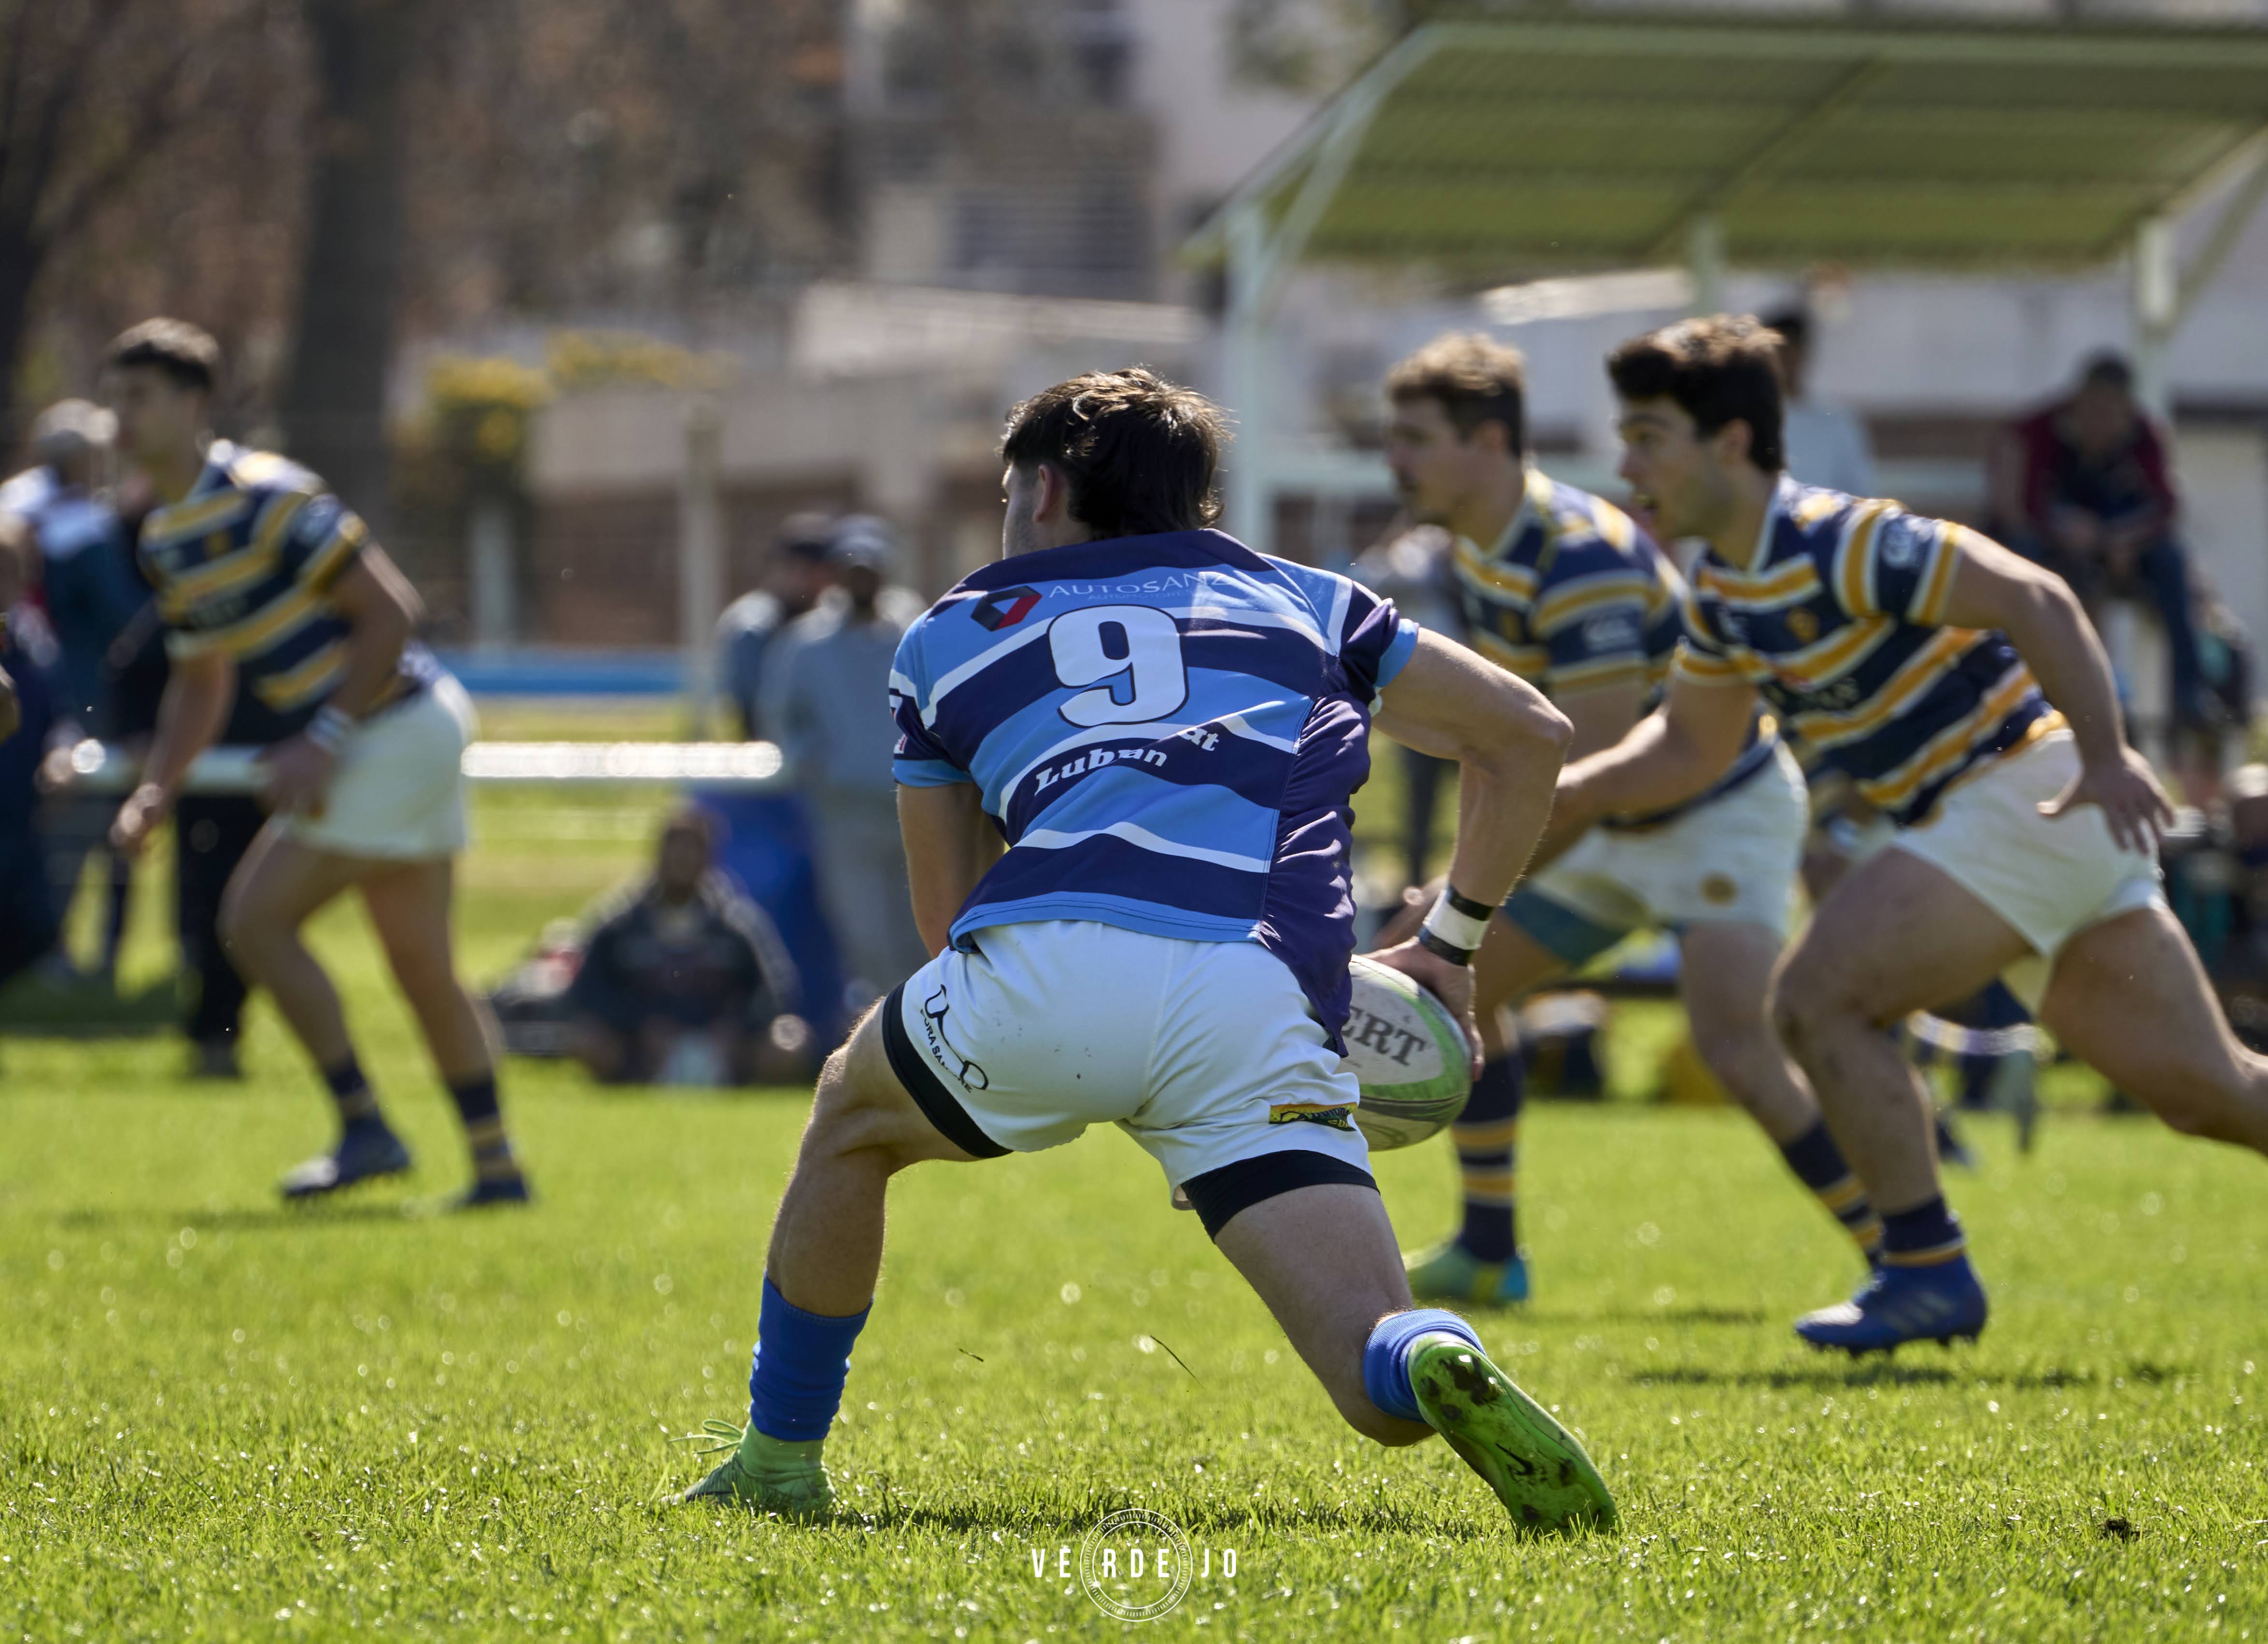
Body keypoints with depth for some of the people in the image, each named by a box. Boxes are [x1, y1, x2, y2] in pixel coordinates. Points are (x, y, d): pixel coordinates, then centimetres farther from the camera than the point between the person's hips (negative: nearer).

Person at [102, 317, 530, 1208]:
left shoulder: (262, 497, -17)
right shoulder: (164, 539, 12)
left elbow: (388, 610, -19)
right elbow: (200, 682, 22)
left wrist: (326, 742, -22)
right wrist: (155, 790, 7)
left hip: (395, 728, -9)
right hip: (414, 735, 9)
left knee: (256, 919, -10)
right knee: (421, 962, 12)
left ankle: (364, 1127, -5)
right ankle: (495, 1164, 17)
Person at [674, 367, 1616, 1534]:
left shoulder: (949, 635, 29)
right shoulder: (1301, 598, 31)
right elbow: (1528, 732, 26)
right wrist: (1448, 947, 33)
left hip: (1042, 966, 0)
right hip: (1260, 1009, 0)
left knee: (852, 1123, 33)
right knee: (1377, 1375, -3)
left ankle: (779, 1461, 38)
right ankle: (1441, 1368, -38)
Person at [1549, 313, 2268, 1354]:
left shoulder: (1838, 545, -19)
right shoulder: (1724, 594, 9)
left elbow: (2035, 600, -23)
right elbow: (1691, 742, 21)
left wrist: (2105, 757, -30)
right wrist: (1575, 792, 4)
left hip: (2034, 792, -9)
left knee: (1818, 997, -14)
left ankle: (1928, 1273, -6)